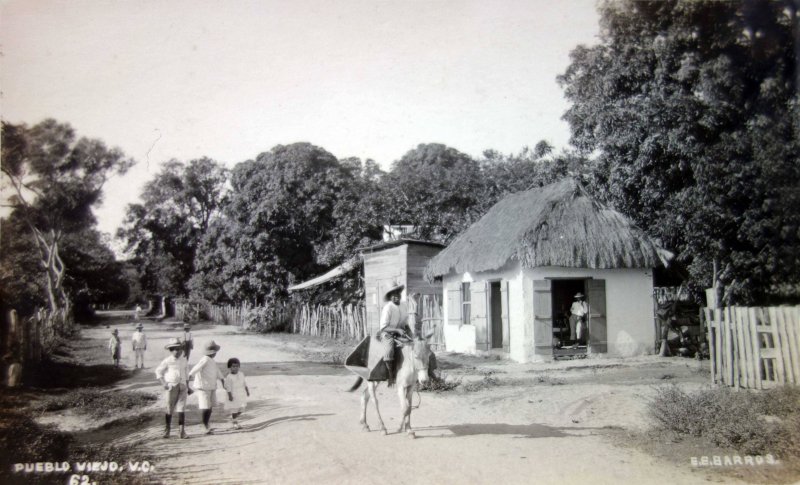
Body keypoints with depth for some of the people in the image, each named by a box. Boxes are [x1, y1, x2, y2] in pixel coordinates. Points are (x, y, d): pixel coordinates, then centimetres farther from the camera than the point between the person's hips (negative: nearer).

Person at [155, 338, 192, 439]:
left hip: (182, 387, 3)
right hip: (171, 387, -3)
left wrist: (188, 387, 17)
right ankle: (167, 429, 22)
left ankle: (182, 431, -3)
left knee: (181, 409, -3)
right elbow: (158, 371, 3)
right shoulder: (167, 361, -5)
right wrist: (163, 383, -7)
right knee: (169, 410, 4)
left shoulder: (183, 360, 8)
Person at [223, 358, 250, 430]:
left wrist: (247, 391, 15)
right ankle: (235, 423, 15)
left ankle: (233, 417, 32)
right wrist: (230, 395, -18)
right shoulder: (229, 377, -15)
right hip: (234, 396, -6)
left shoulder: (241, 374, 4)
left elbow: (244, 383, 14)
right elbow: (228, 387, -15)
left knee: (241, 409, 8)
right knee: (234, 409, 1)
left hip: (242, 395, 6)